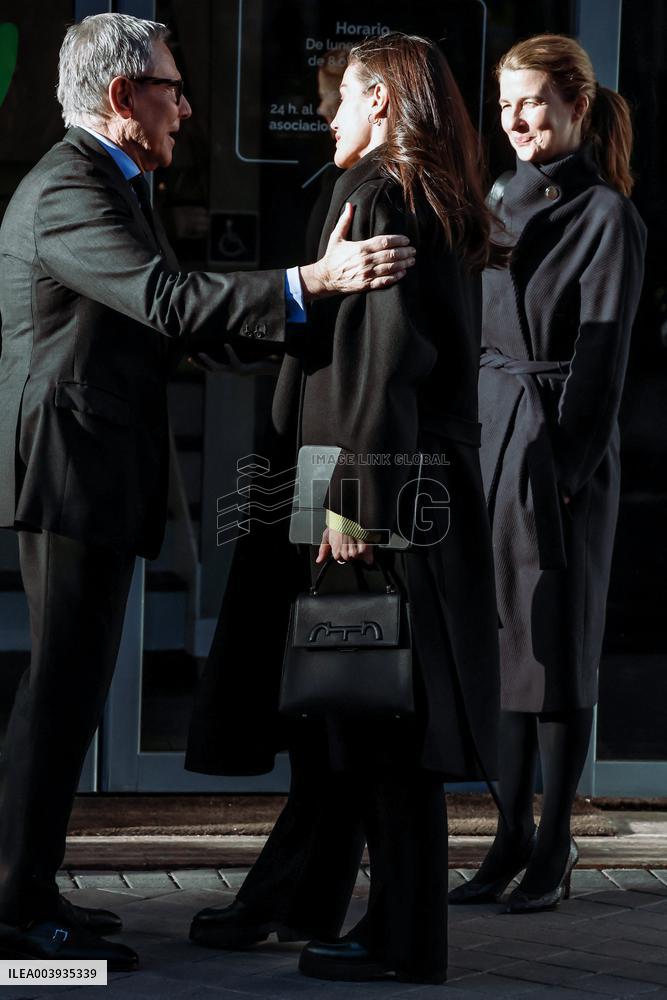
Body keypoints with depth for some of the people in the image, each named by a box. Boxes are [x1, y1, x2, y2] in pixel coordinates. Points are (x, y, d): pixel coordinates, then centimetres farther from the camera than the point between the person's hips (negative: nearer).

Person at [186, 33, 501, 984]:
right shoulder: (446, 209, 15)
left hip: (377, 489, -9)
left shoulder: (374, 194, -12)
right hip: (431, 491, 9)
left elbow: (376, 353, -19)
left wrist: (354, 495, -21)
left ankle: (406, 938, 1)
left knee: (378, 716, -4)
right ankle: (288, 900, 24)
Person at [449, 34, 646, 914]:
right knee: (506, 646, 10)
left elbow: (602, 355, -11)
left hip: (562, 453, -7)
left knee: (558, 651, -1)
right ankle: (513, 839, 16)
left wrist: (565, 471, -15)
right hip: (493, 443, 7)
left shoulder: (606, 217, -7)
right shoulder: (507, 206, 14)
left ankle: (553, 851, 7)